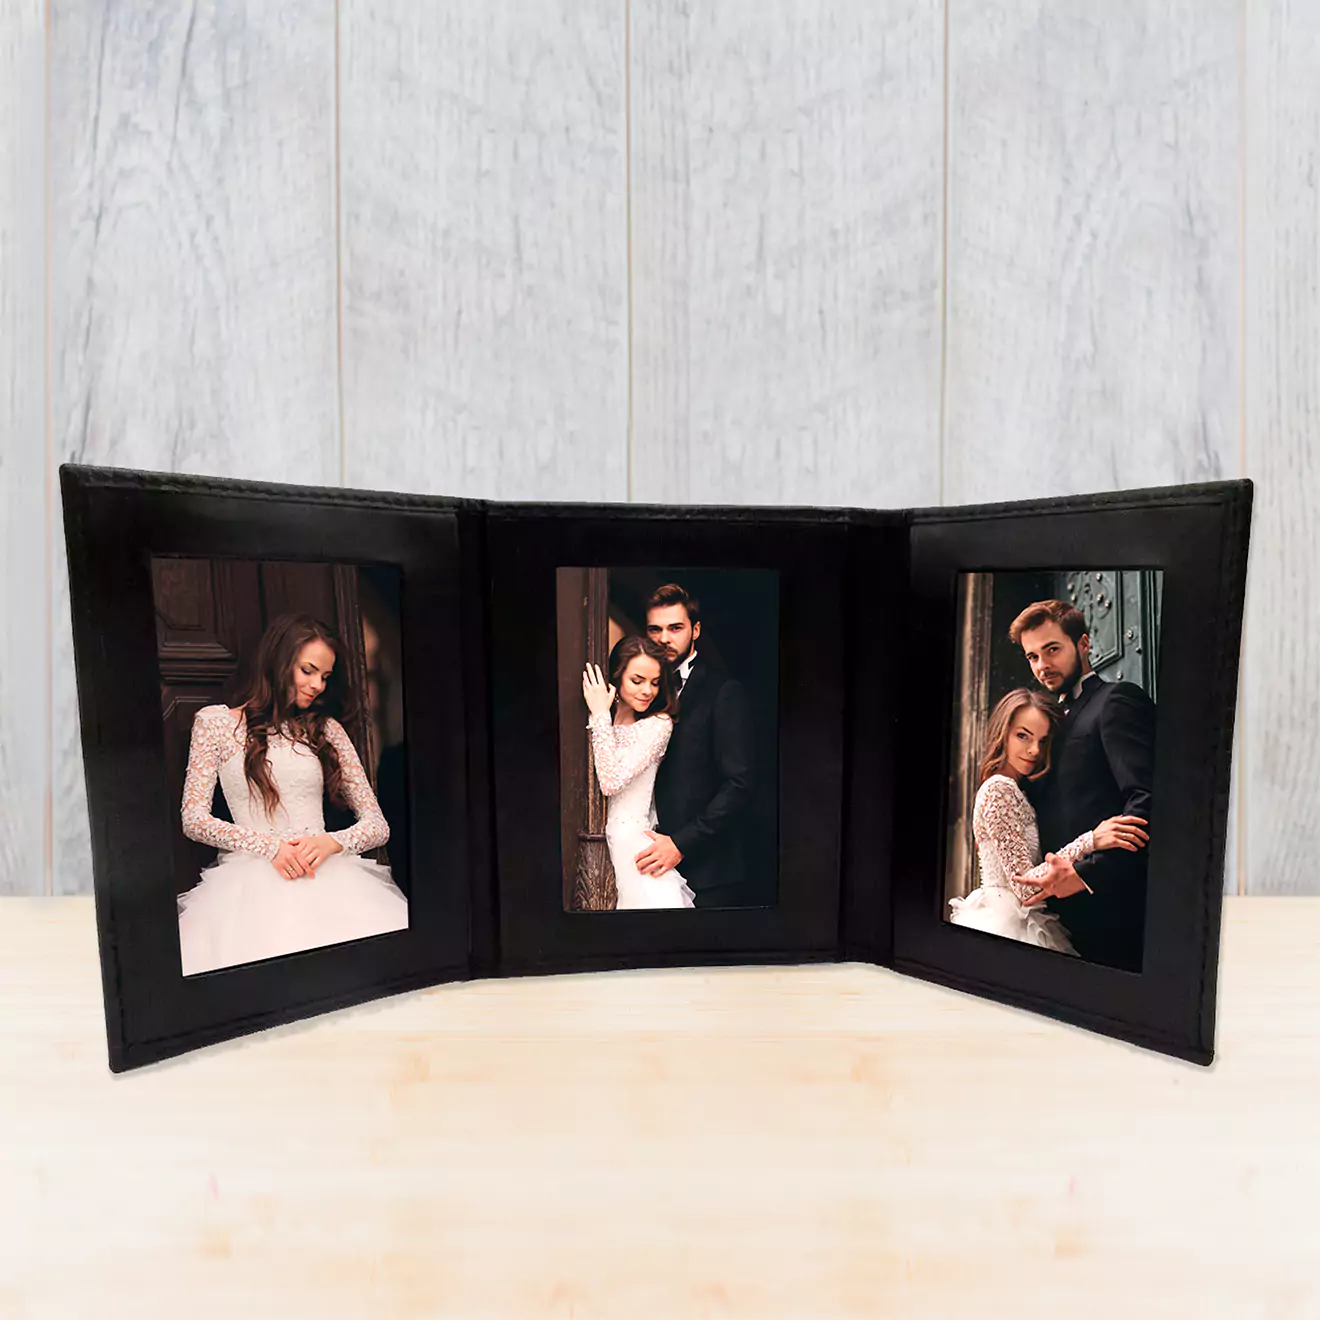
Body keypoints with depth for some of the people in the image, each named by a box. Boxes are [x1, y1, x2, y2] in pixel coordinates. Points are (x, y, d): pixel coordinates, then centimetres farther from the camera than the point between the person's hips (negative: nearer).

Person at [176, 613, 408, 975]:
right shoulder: (215, 722, 12)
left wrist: (330, 843, -10)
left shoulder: (326, 729, 17)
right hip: (251, 873, -2)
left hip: (326, 871, 2)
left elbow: (377, 824, 12)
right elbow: (193, 819, 4)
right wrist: (269, 847, -11)